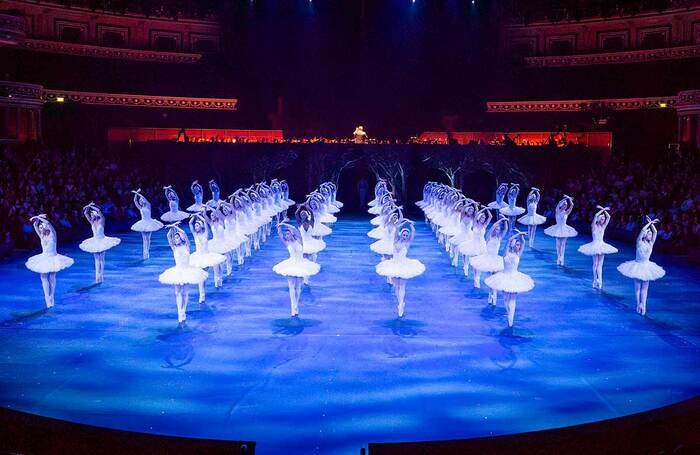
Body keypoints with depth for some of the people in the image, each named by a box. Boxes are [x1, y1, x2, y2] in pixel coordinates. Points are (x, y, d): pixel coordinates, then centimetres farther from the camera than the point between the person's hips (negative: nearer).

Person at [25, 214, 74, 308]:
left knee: (52, 278, 4)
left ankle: (52, 296, 15)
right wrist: (37, 218, -10)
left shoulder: (52, 235, -10)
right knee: (43, 277, -2)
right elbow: (35, 225, 3)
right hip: (44, 259, 5)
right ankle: (47, 298, -1)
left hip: (53, 258, -4)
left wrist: (39, 218, -20)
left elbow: (48, 223, -25)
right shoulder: (41, 236, 3)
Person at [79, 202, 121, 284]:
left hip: (102, 241, -5)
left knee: (101, 259, -3)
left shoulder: (101, 221, -11)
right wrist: (88, 206, -11)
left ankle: (101, 276, 1)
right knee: (97, 259, 7)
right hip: (95, 242, 5)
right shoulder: (92, 222, 2)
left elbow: (99, 211, -26)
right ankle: (97, 276, 10)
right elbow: (85, 213, 1)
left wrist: (92, 206, -19)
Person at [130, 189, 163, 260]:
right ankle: (145, 253, 5)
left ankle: (147, 252, 1)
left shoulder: (148, 206, -4)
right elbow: (135, 201, 1)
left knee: (148, 238, -2)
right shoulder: (140, 208, 7)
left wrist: (137, 193, -18)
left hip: (149, 223, -4)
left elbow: (144, 198, -18)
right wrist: (136, 193, -8)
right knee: (144, 239, 3)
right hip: (143, 223, 4)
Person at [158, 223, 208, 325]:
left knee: (184, 293, 2)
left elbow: (183, 233, -11)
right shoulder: (174, 248, 3)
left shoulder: (186, 246, -1)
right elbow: (168, 236, -4)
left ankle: (183, 312, 13)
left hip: (187, 270, -2)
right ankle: (180, 316, 4)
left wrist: (175, 226, -6)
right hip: (177, 271, 2)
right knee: (178, 293, 1)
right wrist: (172, 227, -5)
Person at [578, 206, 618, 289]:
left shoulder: (603, 226, 8)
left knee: (600, 264, 3)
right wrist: (603, 209, -15)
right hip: (595, 245, -5)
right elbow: (596, 215, -20)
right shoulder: (594, 226, -6)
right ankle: (595, 281, 6)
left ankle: (599, 281, 3)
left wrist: (604, 209, -1)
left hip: (602, 246, 5)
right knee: (595, 264, -1)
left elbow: (608, 217, 4)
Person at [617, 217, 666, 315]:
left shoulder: (651, 244, 1)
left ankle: (643, 305, 7)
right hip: (638, 266, -4)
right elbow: (643, 230, -23)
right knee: (637, 287, 4)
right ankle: (639, 304, 14)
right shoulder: (639, 243, -12)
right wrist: (649, 223, -14)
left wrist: (651, 223, -6)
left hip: (646, 266, 4)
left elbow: (655, 232, -5)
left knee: (645, 287, 4)